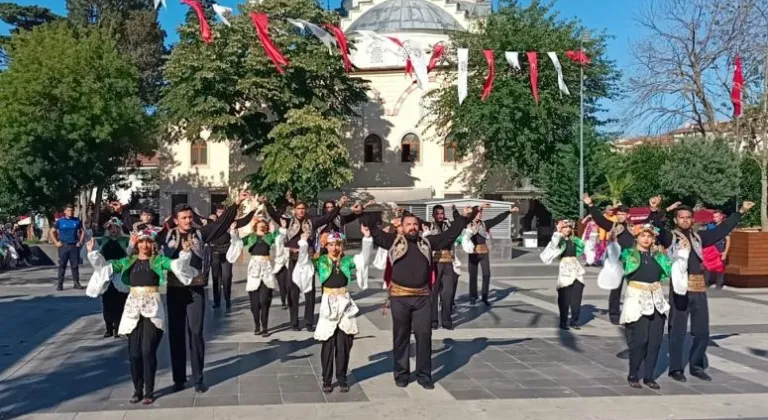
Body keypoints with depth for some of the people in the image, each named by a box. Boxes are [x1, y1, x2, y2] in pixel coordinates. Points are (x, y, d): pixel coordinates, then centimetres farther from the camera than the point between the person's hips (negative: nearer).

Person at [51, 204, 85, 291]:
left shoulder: (77, 221, 7)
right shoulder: (60, 221, 3)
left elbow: (82, 231, 15)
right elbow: (52, 232, 9)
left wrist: (80, 242, 4)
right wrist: (56, 242, -1)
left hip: (74, 246, 1)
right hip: (63, 246, -1)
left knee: (75, 265, 3)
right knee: (62, 265, -1)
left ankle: (76, 283, 10)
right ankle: (60, 284, 2)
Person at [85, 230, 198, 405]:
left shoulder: (158, 260, 1)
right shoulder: (129, 261, 10)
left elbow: (176, 265, -13)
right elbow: (106, 266, 12)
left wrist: (185, 253, -28)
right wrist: (93, 252, 3)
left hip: (152, 309, -3)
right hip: (133, 308, 3)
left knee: (148, 351, -7)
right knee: (134, 352, 3)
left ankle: (149, 391, 6)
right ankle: (137, 390, 17)